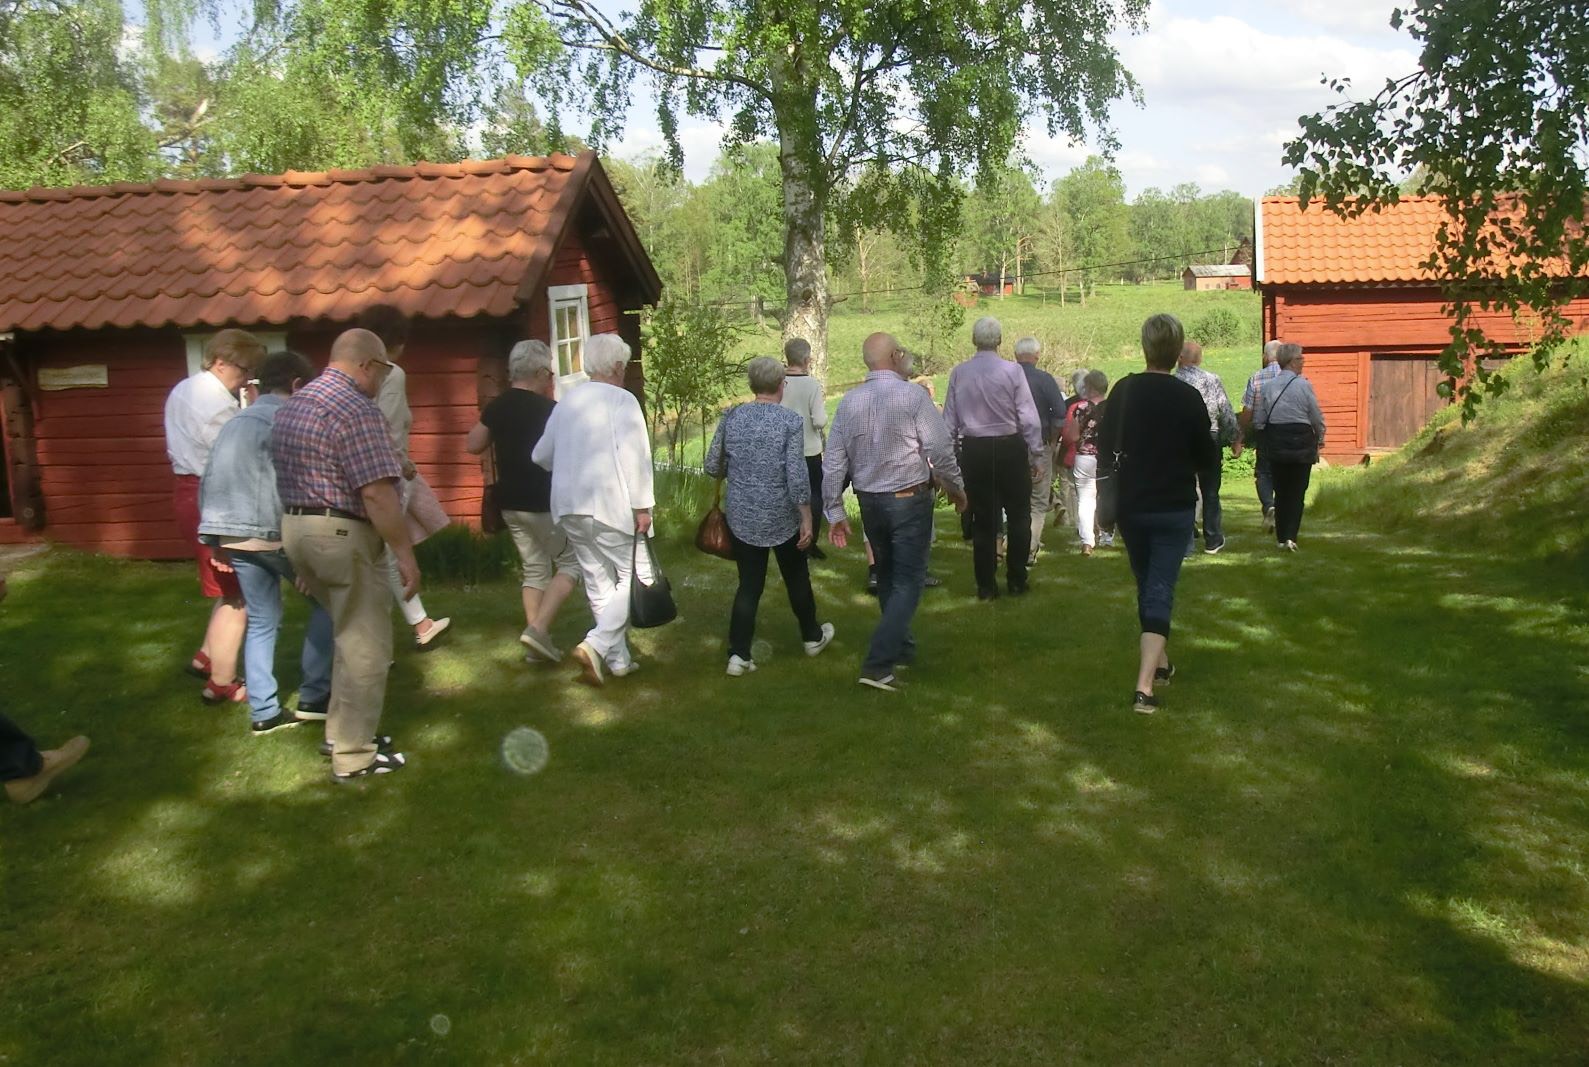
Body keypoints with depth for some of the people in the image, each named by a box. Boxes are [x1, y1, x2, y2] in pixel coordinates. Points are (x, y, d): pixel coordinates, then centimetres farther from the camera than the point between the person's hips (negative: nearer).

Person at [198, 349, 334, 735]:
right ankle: (313, 696, 7)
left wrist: (215, 540, 20)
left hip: (233, 537, 7)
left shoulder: (234, 423, 20)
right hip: (274, 533, -7)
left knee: (261, 621, 15)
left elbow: (208, 482, 18)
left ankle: (264, 712, 15)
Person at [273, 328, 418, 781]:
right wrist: (405, 552, -19)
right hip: (342, 534, -10)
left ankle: (344, 730, 31)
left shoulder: (293, 405, 14)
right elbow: (376, 492, -23)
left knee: (348, 634, 23)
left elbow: (291, 476, 19)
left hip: (297, 527, 10)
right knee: (364, 646, 1)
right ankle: (354, 756, 8)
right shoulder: (356, 409, -17)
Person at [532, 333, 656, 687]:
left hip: (569, 507, 7)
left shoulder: (567, 401, 11)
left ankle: (618, 659, 19)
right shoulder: (622, 400, -9)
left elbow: (541, 454, 18)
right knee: (635, 577, 3)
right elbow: (634, 457, -16)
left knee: (598, 583, 14)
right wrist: (642, 506, -13)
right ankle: (596, 645, -12)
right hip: (610, 506, -7)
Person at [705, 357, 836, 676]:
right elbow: (797, 476, -15)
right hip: (781, 517, -2)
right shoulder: (791, 421, -12)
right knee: (797, 578, 18)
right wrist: (807, 519, -8)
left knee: (749, 584, 10)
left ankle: (739, 654, 4)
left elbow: (712, 467, 4)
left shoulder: (731, 418, -1)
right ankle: (812, 637, 36)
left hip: (742, 517, 3)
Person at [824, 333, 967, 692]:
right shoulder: (913, 395, -15)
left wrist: (835, 513, 7)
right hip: (909, 498, -5)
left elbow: (833, 463, 0)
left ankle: (900, 647, 38)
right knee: (908, 581, 1)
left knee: (887, 576, 22)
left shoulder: (849, 402, -1)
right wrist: (957, 488, 3)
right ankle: (878, 664, -10)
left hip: (869, 501, 5)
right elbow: (940, 450, -13)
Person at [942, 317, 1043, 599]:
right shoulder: (1012, 371, -9)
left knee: (983, 518, 10)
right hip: (1010, 449, -2)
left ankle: (986, 585, 15)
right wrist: (1034, 455, 2)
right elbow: (1029, 418, -8)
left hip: (974, 451, 2)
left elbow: (949, 421, 2)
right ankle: (1016, 581, 15)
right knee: (1018, 516, 12)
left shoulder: (959, 373, -2)